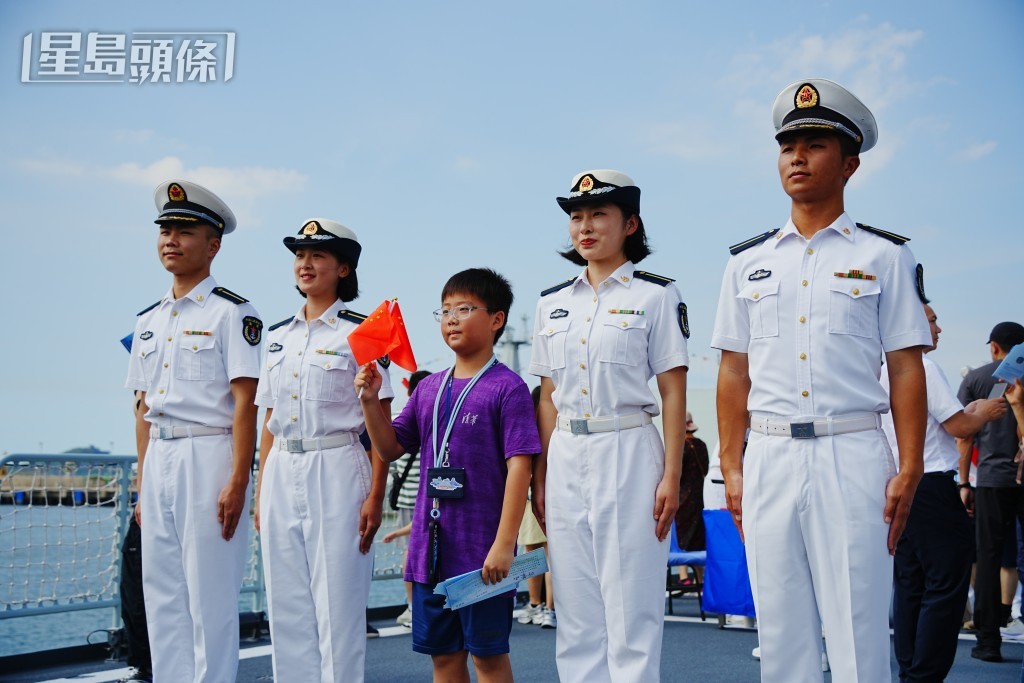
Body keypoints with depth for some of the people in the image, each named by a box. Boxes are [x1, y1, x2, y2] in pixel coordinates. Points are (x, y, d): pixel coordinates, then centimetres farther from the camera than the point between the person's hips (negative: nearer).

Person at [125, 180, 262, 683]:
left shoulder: (231, 312, -5)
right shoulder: (149, 321, 17)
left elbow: (245, 403, -11)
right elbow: (145, 410, 18)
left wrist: (237, 482, -18)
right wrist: (142, 485, 15)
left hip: (208, 458, -7)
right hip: (158, 464, 7)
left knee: (210, 598, -3)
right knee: (162, 599, 11)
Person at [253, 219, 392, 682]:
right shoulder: (278, 335, 15)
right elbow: (269, 422, 17)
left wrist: (375, 496, -13)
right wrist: (260, 494, 12)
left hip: (337, 472, -6)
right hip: (281, 474, 6)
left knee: (337, 606, -3)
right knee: (287, 608, 8)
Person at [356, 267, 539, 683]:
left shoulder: (507, 387, -9)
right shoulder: (429, 388, 11)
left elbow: (519, 465, -14)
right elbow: (391, 448, 16)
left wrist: (504, 544, -18)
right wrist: (370, 400, 0)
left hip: (482, 550, -6)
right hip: (431, 549, 6)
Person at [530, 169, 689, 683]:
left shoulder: (655, 295, 0)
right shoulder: (553, 303, 14)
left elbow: (673, 393, -3)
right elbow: (548, 398, 14)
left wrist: (671, 477, -11)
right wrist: (540, 479, 8)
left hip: (628, 452, -5)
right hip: (565, 457, 5)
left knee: (630, 606, -2)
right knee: (576, 610, 8)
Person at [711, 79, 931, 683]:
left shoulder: (884, 255, 5)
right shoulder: (750, 263, 13)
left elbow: (906, 369, 1)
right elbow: (735, 373, 12)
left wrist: (909, 470, -7)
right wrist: (732, 468, 5)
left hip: (852, 455, -3)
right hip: (769, 458, 3)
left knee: (858, 634, -2)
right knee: (781, 634, 8)